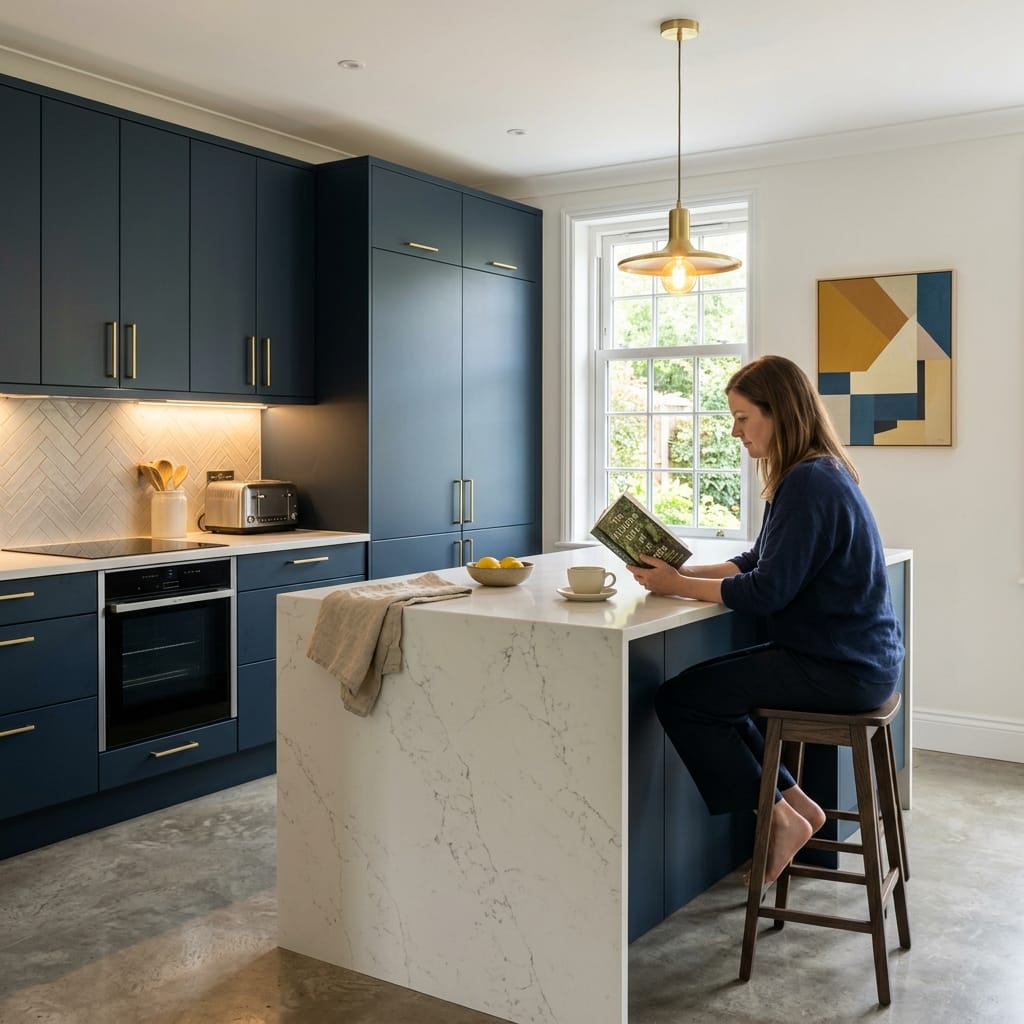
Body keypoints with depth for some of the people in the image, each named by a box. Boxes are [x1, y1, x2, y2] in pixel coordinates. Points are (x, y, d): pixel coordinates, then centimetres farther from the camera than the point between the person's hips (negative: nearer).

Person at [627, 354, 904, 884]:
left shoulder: (810, 484, -21)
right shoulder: (808, 476, 11)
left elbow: (767, 591, -24)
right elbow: (755, 562, 14)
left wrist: (679, 586, -13)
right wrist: (681, 571, 1)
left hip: (841, 669, -10)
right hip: (848, 657, 10)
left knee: (679, 699, -9)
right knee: (710, 690, 18)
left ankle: (780, 817, 2)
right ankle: (794, 801, 19)